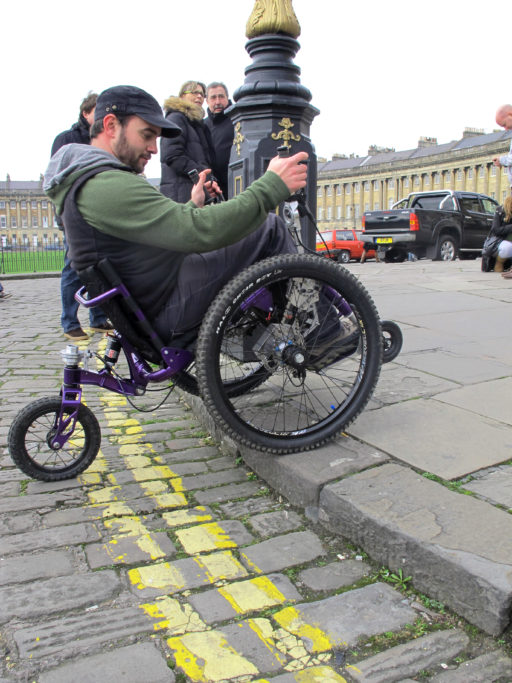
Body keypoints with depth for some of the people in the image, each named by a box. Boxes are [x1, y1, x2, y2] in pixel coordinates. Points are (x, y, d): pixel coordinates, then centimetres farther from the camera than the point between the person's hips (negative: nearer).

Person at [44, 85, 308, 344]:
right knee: (269, 228, -9)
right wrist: (272, 186, -26)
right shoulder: (104, 186, -22)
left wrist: (192, 206, 17)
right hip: (168, 310, -11)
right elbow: (199, 232, -31)